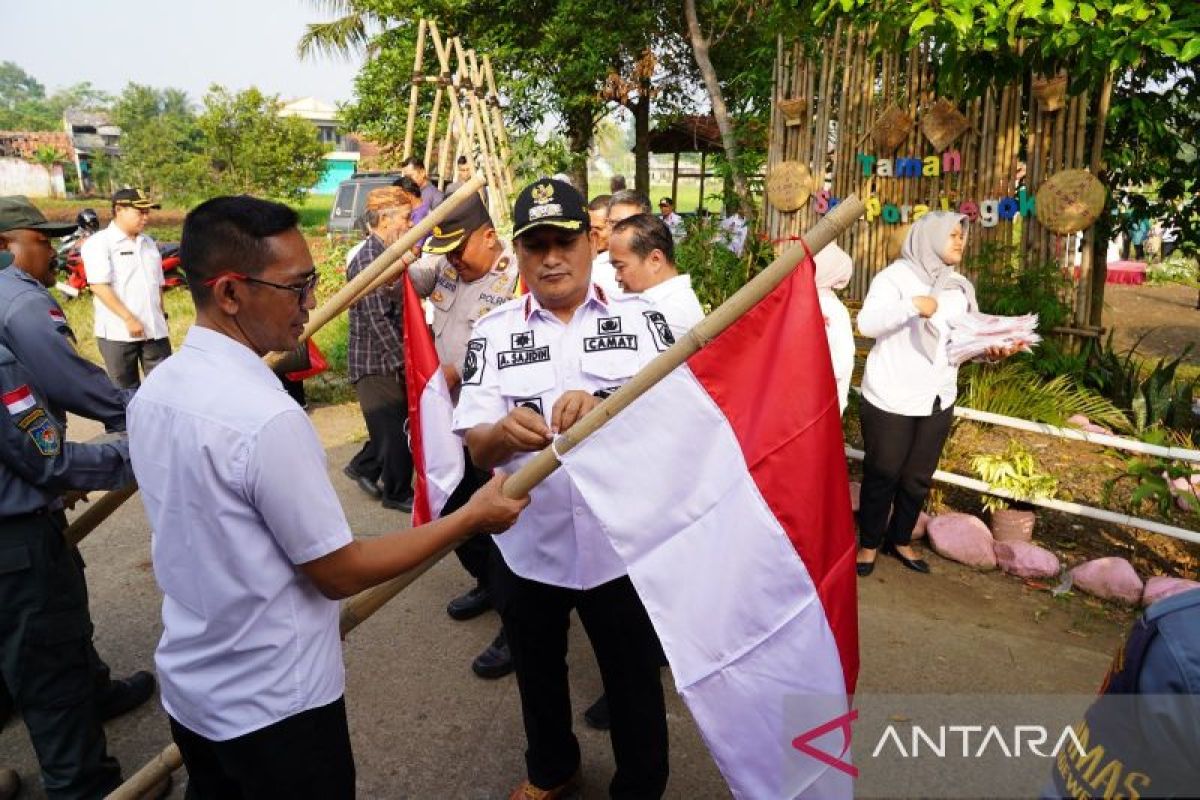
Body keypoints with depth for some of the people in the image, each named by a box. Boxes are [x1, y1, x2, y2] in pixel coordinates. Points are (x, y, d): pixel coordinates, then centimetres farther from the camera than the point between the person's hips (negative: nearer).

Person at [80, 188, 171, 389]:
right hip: (118, 332, -5)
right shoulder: (98, 243, -5)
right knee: (126, 392, 4)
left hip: (154, 330, 5)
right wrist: (129, 319, -18)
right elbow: (99, 286, -14)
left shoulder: (149, 243, 15)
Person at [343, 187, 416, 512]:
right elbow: (378, 320, -21)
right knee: (396, 429, 2)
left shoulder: (387, 254, 11)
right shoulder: (368, 259, -18)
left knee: (394, 424, 17)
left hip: (390, 361, 9)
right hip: (376, 363, -9)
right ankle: (398, 493, 19)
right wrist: (403, 361, -17)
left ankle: (363, 467, 36)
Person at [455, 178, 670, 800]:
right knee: (538, 676, 26)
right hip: (526, 549, 2)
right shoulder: (493, 333, -3)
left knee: (634, 683, 18)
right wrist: (505, 433, -32)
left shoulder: (639, 318, -5)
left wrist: (603, 409, -32)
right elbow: (477, 448, -9)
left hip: (623, 545, -2)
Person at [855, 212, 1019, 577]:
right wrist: (912, 306, -32)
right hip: (891, 399, -6)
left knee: (918, 477, 15)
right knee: (882, 474, 6)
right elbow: (866, 323, -22)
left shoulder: (961, 287, 10)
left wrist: (991, 349, -14)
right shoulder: (896, 275, -10)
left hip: (937, 400, 6)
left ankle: (900, 539, 34)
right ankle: (869, 542, 23)